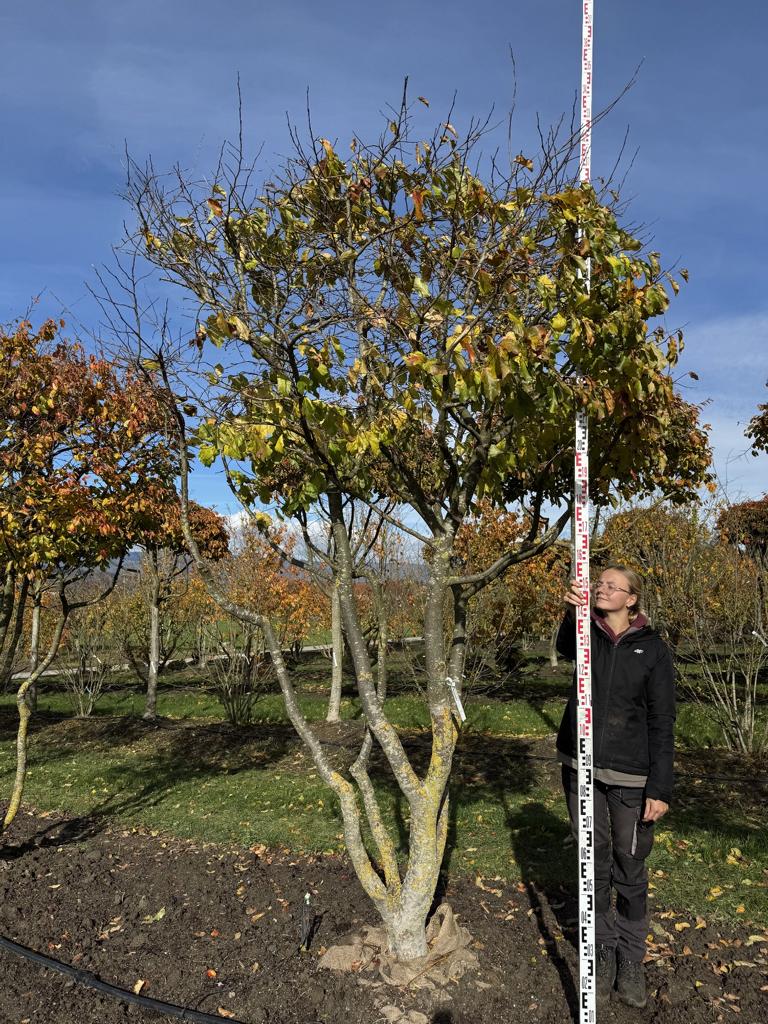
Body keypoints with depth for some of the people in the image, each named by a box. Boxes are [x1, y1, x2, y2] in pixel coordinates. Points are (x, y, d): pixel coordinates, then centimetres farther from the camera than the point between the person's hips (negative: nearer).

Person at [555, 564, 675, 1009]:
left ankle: (631, 957, 27)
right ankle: (602, 948, 30)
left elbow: (662, 723, -6)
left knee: (630, 868, 9)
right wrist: (573, 612, -43)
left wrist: (660, 788, -11)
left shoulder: (653, 648, -5)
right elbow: (566, 648, -23)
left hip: (630, 774, -2)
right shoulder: (588, 635, 2)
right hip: (582, 767, 2)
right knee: (594, 863, 13)